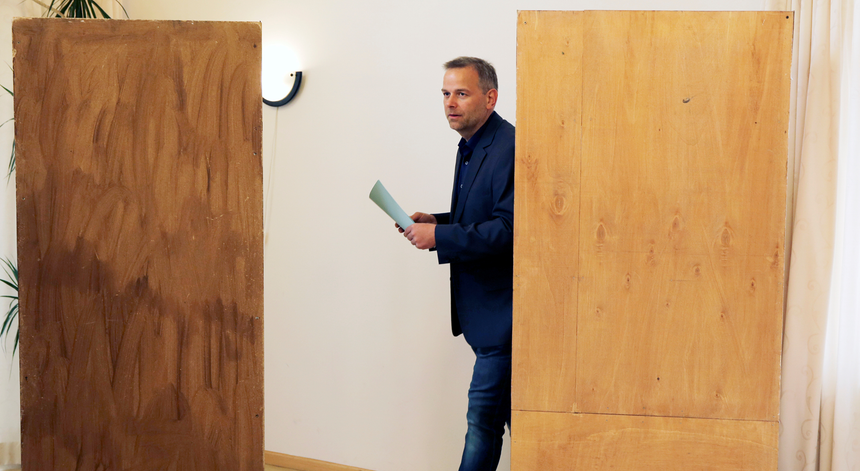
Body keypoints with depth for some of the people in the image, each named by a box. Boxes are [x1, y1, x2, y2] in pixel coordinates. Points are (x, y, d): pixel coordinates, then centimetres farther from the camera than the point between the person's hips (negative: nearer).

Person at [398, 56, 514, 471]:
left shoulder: (509, 148, -18)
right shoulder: (471, 147, 15)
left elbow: (508, 228, -24)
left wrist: (440, 237, -21)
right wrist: (435, 222, 6)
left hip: (502, 308, -10)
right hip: (485, 309, 10)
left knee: (483, 418, -5)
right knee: (510, 414, 16)